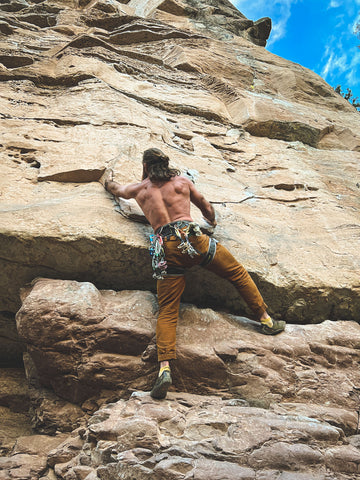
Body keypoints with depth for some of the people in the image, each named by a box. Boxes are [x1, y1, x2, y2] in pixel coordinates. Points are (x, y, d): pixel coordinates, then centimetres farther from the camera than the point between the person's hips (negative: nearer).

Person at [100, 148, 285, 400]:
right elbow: (206, 207, 29)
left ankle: (165, 367, -13)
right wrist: (212, 221, 52)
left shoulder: (139, 190, 19)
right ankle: (266, 320, 21)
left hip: (166, 248, 1)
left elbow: (115, 189, 41)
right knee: (238, 273, 17)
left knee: (167, 311, 0)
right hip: (192, 236, 0)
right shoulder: (182, 181, 18)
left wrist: (107, 179, 64)